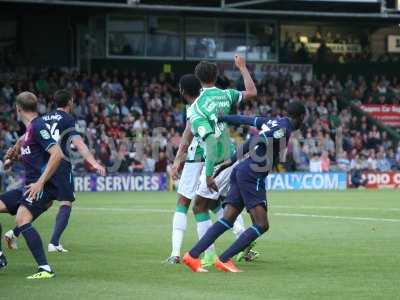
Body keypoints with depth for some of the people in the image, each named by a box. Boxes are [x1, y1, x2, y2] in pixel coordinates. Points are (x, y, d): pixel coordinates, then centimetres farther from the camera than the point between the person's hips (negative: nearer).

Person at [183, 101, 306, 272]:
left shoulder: (273, 122, 17)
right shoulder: (284, 129, -10)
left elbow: (245, 120, 17)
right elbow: (256, 141, -20)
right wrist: (233, 160, -19)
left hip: (241, 171, 9)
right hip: (252, 175, -9)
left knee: (227, 221, 4)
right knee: (261, 225, -9)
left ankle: (192, 256, -4)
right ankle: (224, 260, -14)